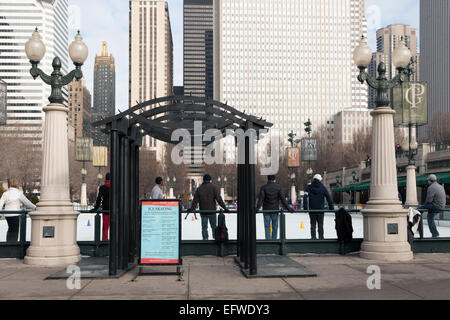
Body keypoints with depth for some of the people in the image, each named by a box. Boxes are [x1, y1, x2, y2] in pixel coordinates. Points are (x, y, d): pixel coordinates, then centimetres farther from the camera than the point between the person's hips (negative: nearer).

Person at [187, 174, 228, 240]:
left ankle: (205, 239, 3)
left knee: (204, 227, 7)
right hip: (212, 211, -2)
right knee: (214, 227, 7)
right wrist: (225, 208, -10)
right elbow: (219, 199, -10)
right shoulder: (213, 187, -2)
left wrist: (192, 209, 0)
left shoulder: (199, 189, 7)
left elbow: (195, 200, 0)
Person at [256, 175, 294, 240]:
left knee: (267, 227, 4)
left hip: (266, 210, -1)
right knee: (275, 226, 10)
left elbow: (261, 199, -14)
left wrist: (257, 208, -19)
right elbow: (283, 199, -5)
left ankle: (268, 240, 0)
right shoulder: (278, 187, -1)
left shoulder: (263, 187, -3)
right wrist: (288, 208, -4)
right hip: (275, 210, 1)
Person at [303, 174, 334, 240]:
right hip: (320, 210, 0)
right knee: (320, 224, 8)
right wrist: (331, 208, 3)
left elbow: (305, 197, -10)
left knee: (313, 224, 7)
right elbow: (329, 198, -1)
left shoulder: (309, 187, 0)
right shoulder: (323, 188, 0)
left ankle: (313, 237, 2)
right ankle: (321, 237, 6)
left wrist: (305, 208, -10)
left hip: (312, 210, 0)